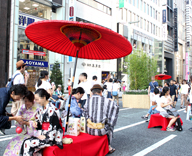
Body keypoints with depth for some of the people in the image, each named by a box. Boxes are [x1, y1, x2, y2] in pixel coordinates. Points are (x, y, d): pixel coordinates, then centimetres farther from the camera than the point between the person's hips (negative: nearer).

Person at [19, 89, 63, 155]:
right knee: (26, 141, -11)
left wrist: (45, 136, -15)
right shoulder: (41, 109, 12)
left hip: (52, 137, -8)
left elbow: (54, 127, -18)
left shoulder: (52, 109, -16)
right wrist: (36, 123, -1)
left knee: (28, 144, -18)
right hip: (43, 135, 8)